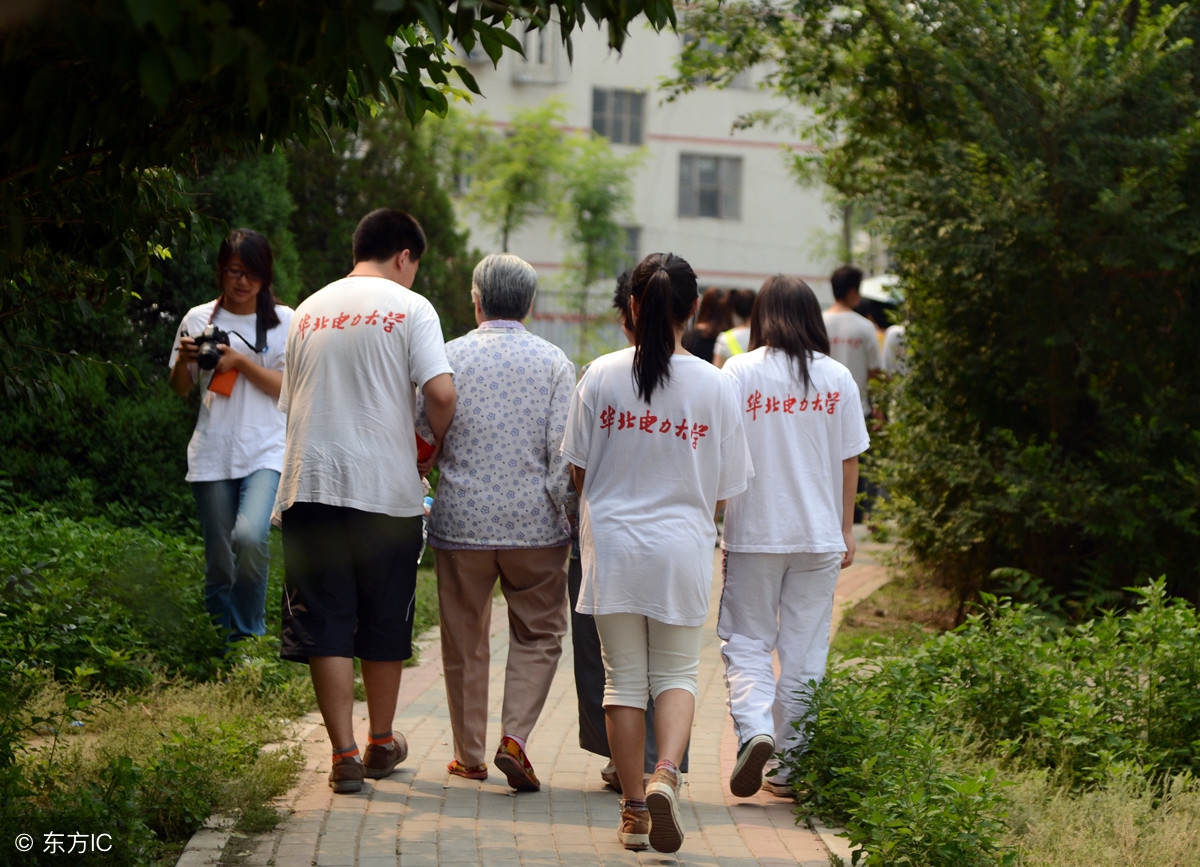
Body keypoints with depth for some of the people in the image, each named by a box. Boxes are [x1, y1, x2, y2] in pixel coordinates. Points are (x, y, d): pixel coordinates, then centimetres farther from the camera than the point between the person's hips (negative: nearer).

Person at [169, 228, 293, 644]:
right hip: (212, 454, 2)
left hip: (265, 452, -2)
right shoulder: (198, 319, 9)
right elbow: (180, 389, 15)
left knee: (250, 537, -25)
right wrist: (184, 357, -6)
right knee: (218, 561, 3)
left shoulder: (283, 320, 5)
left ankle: (249, 633, -8)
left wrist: (239, 360, -12)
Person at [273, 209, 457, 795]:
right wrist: (433, 446, 5)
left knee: (324, 626, 3)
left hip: (311, 483, 3)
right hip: (385, 486, -2)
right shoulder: (408, 307, -1)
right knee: (384, 624, 13)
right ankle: (381, 745, 26)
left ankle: (344, 755, -2)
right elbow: (441, 393, -13)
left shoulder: (308, 312, 14)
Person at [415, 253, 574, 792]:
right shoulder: (554, 362, -2)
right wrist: (566, 519, 2)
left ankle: (469, 755, 20)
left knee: (465, 641, 13)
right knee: (537, 635, 10)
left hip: (461, 522, 1)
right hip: (534, 525, -1)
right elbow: (564, 451, -7)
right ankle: (514, 737, -9)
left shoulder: (448, 357, -1)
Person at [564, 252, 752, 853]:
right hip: (682, 551, 0)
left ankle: (634, 809, 12)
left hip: (612, 543, 0)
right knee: (676, 673, 12)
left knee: (623, 678, 10)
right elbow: (726, 487, 1)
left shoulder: (601, 376, -6)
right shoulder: (714, 386, -6)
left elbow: (577, 470, 1)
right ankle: (666, 775, -12)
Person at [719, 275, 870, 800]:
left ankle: (754, 729, -16)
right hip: (819, 534, 2)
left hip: (755, 532, -2)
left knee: (745, 639, 8)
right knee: (804, 650, 9)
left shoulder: (741, 372, -6)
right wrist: (846, 529, 14)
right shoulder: (837, 378, 1)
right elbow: (848, 461, 5)